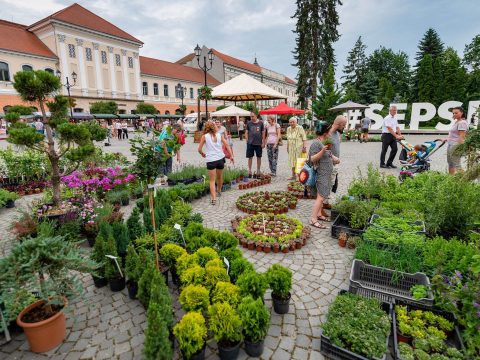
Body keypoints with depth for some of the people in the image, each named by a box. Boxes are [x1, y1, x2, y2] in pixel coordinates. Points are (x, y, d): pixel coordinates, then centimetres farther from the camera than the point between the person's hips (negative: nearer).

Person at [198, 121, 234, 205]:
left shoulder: (204, 136, 0)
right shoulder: (219, 135, 6)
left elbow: (199, 149, -2)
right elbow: (227, 145, -2)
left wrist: (202, 154, 17)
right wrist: (231, 155, -1)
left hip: (210, 160, -3)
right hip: (220, 158, 3)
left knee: (212, 180, 3)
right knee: (219, 177, 24)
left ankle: (213, 198, -11)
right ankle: (219, 191, 46)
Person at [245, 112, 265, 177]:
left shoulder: (260, 123, 1)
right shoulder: (249, 123, 2)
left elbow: (263, 133, 3)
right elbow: (246, 132, 6)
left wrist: (263, 142, -1)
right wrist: (247, 140, -5)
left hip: (258, 143, 0)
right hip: (250, 143, 0)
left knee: (259, 157, 8)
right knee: (250, 157, 3)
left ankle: (258, 171, 19)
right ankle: (249, 171, 14)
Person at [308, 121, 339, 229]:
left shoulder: (324, 142, 12)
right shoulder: (316, 143, -16)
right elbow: (312, 159, -22)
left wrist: (333, 157, 8)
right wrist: (323, 150, -32)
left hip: (326, 174, 10)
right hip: (321, 174, -10)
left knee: (322, 196, 15)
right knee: (320, 197, -11)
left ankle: (318, 214, 25)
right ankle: (313, 219, -7)